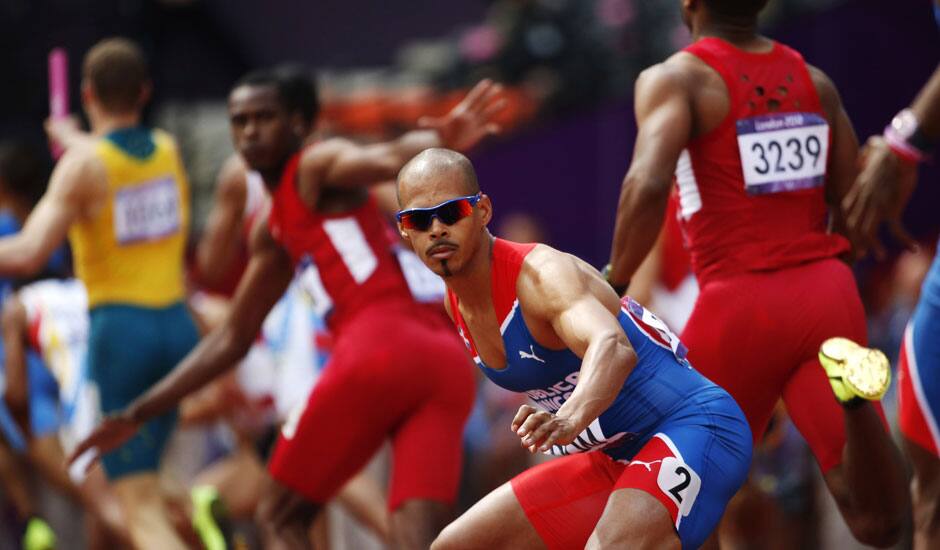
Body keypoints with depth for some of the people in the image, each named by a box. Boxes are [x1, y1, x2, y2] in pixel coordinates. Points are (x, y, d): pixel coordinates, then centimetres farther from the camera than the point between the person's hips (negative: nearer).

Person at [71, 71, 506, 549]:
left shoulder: (319, 166, 5)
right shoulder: (273, 236, 30)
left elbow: (390, 159, -17)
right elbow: (232, 338, 36)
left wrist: (442, 143, -41)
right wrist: (138, 414, 37)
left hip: (379, 349, -8)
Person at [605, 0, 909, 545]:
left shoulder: (674, 80, -2)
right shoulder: (816, 81, 14)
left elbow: (647, 187, -19)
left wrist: (615, 287, -8)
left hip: (741, 302, -3)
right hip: (828, 290, 3)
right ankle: (853, 391, -33)